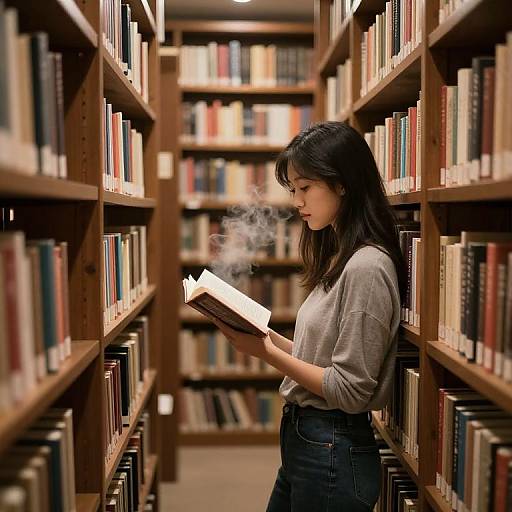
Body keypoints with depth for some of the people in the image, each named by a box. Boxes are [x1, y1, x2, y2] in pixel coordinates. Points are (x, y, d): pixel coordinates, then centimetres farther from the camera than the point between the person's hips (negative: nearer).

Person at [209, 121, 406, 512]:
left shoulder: (367, 267, -21)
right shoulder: (338, 259, 6)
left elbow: (350, 392, -20)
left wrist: (268, 352, -18)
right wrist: (268, 336, -3)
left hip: (333, 453, -8)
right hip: (303, 437, 8)